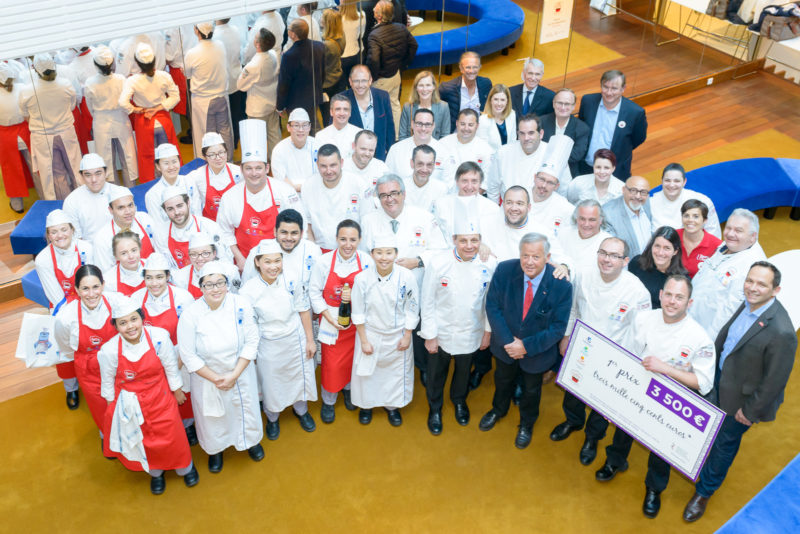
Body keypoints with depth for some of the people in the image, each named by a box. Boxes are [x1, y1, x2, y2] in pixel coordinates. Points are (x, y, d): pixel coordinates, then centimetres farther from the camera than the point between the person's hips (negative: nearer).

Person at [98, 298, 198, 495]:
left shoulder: (159, 337, -24)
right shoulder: (109, 350, -23)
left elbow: (170, 366, -8)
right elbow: (107, 381, -5)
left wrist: (177, 390, 5)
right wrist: (112, 404, 7)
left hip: (160, 398, 0)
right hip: (129, 403, 0)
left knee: (171, 435, 13)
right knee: (144, 441, 18)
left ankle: (186, 467, 45)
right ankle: (155, 473, 49)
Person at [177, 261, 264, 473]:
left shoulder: (241, 305, -19)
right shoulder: (190, 315, -23)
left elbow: (251, 342, -12)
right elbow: (188, 355, -16)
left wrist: (234, 375, -16)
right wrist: (215, 378, -15)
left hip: (240, 372, 1)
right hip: (206, 376, -1)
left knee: (246, 408, 21)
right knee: (212, 415, 19)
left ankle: (252, 441, 54)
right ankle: (215, 449, 50)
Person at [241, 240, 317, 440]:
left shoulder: (290, 282, -15)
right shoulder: (249, 289, -20)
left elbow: (304, 311, -4)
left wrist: (310, 340, 0)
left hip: (296, 341, 2)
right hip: (268, 346, -2)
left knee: (300, 377, 20)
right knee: (271, 383, 17)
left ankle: (301, 410, 51)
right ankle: (272, 418, 46)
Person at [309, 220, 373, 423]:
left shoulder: (366, 261, -10)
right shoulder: (324, 262, -15)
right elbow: (314, 292, -8)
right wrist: (330, 317, -14)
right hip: (331, 320, -2)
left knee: (353, 357, 18)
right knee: (331, 362, 3)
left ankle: (348, 388, 47)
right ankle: (328, 401, 28)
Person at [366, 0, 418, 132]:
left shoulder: (374, 35, -27)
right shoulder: (401, 28, -4)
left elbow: (373, 60, -35)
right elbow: (413, 45, 8)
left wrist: (373, 77, -18)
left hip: (382, 80, -7)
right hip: (396, 74, 7)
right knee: (395, 104, 22)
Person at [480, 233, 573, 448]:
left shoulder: (561, 285, -29)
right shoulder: (504, 270, -24)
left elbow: (558, 327, -21)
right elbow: (492, 306, -16)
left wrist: (527, 346, -27)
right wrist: (507, 341, -24)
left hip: (537, 350, -2)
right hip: (505, 345, 2)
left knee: (531, 389, 26)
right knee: (503, 380, 31)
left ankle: (526, 423, 57)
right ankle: (498, 410, 63)